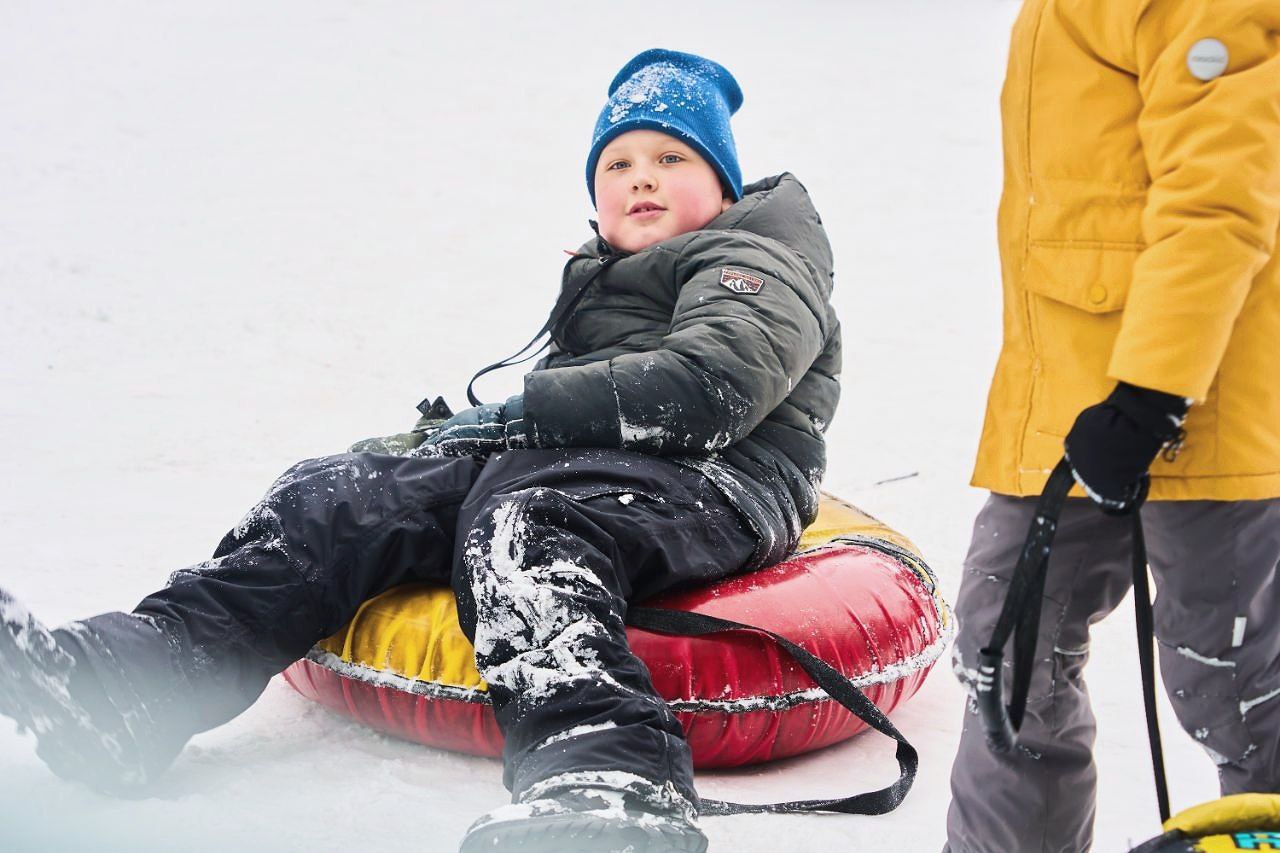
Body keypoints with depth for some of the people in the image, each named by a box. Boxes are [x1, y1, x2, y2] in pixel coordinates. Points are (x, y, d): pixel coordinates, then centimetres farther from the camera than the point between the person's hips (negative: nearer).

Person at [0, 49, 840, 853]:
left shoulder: (757, 260, 5)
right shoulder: (601, 279, 33)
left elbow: (708, 391, -13)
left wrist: (522, 410, -9)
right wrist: (469, 430, 15)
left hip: (708, 484, -8)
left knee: (521, 526, -40)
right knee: (336, 497, -9)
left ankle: (608, 784, -66)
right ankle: (125, 682, -25)